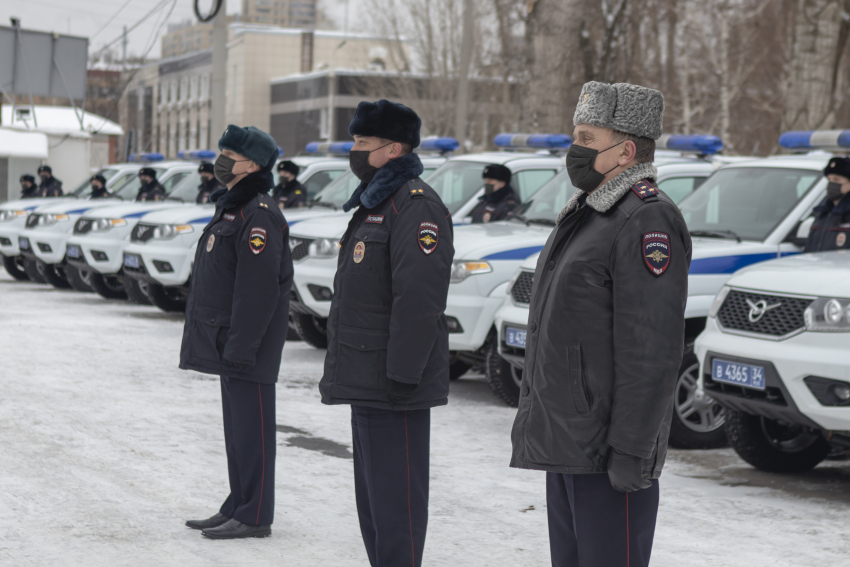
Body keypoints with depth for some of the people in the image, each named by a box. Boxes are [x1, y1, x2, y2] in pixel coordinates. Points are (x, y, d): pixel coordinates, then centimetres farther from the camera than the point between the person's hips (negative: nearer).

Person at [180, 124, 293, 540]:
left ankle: (254, 517, 0)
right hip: (227, 343, 10)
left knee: (251, 429, -5)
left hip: (249, 348, -10)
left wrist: (240, 349, -24)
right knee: (237, 426, 15)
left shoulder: (259, 216, -16)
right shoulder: (231, 207, 17)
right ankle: (238, 507, 23)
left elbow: (258, 291, -23)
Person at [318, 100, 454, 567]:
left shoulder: (416, 205, -15)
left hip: (394, 388, -11)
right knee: (372, 495, 17)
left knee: (395, 499, -6)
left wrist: (401, 375, -25)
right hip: (366, 383, 11)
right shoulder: (372, 203, 19)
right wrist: (345, 371, 22)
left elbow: (418, 300, -23)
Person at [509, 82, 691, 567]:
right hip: (565, 443, 10)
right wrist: (537, 419, 21)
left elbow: (652, 351, -22)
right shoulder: (588, 214, 17)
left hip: (605, 451, -10)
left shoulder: (648, 221, -16)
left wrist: (631, 451, -24)